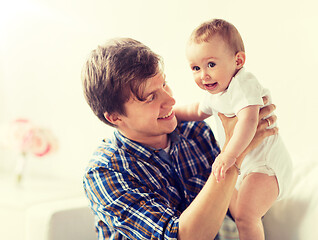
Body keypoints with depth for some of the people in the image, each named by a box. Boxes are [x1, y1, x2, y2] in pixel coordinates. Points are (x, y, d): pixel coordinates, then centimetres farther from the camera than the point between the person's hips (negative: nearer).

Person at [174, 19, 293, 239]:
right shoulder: (216, 92, 5)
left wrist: (229, 155, -47)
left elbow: (248, 121, -41)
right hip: (244, 162, 10)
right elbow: (199, 111, 25)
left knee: (245, 215, -21)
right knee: (235, 206, 28)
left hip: (265, 163, -10)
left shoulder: (242, 84, -25)